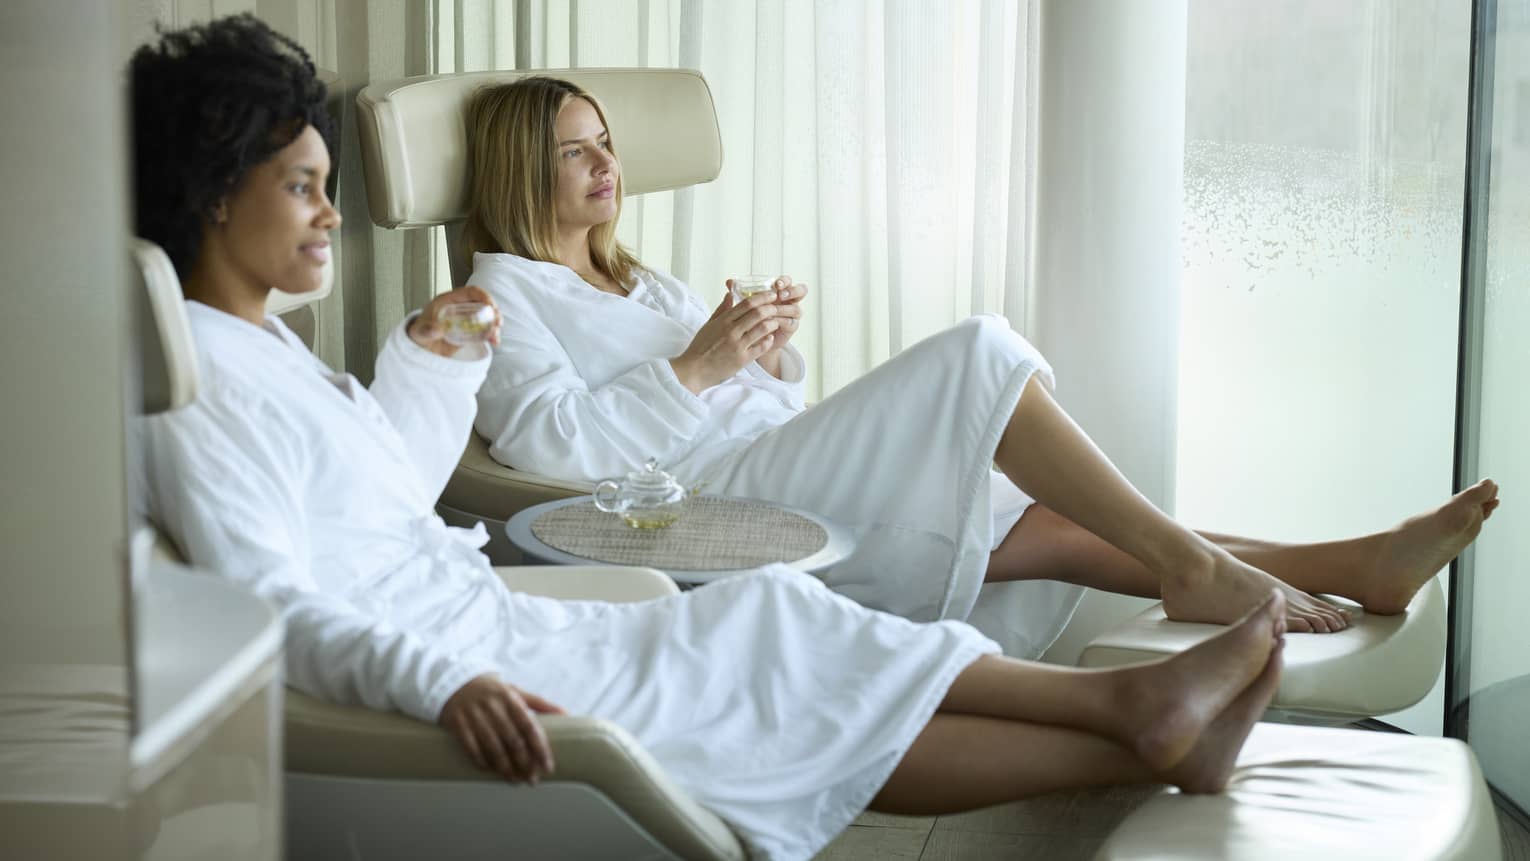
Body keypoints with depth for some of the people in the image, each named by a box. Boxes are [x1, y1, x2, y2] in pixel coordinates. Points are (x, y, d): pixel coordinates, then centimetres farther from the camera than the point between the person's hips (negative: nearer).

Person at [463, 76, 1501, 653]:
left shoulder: (638, 281, 29)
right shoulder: (503, 293, 4)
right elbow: (551, 441, -15)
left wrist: (772, 352, 4)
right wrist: (694, 368, -16)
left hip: (782, 468, 8)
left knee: (1058, 526, -10)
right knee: (975, 355, -22)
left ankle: (1351, 567, -18)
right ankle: (1190, 565, -21)